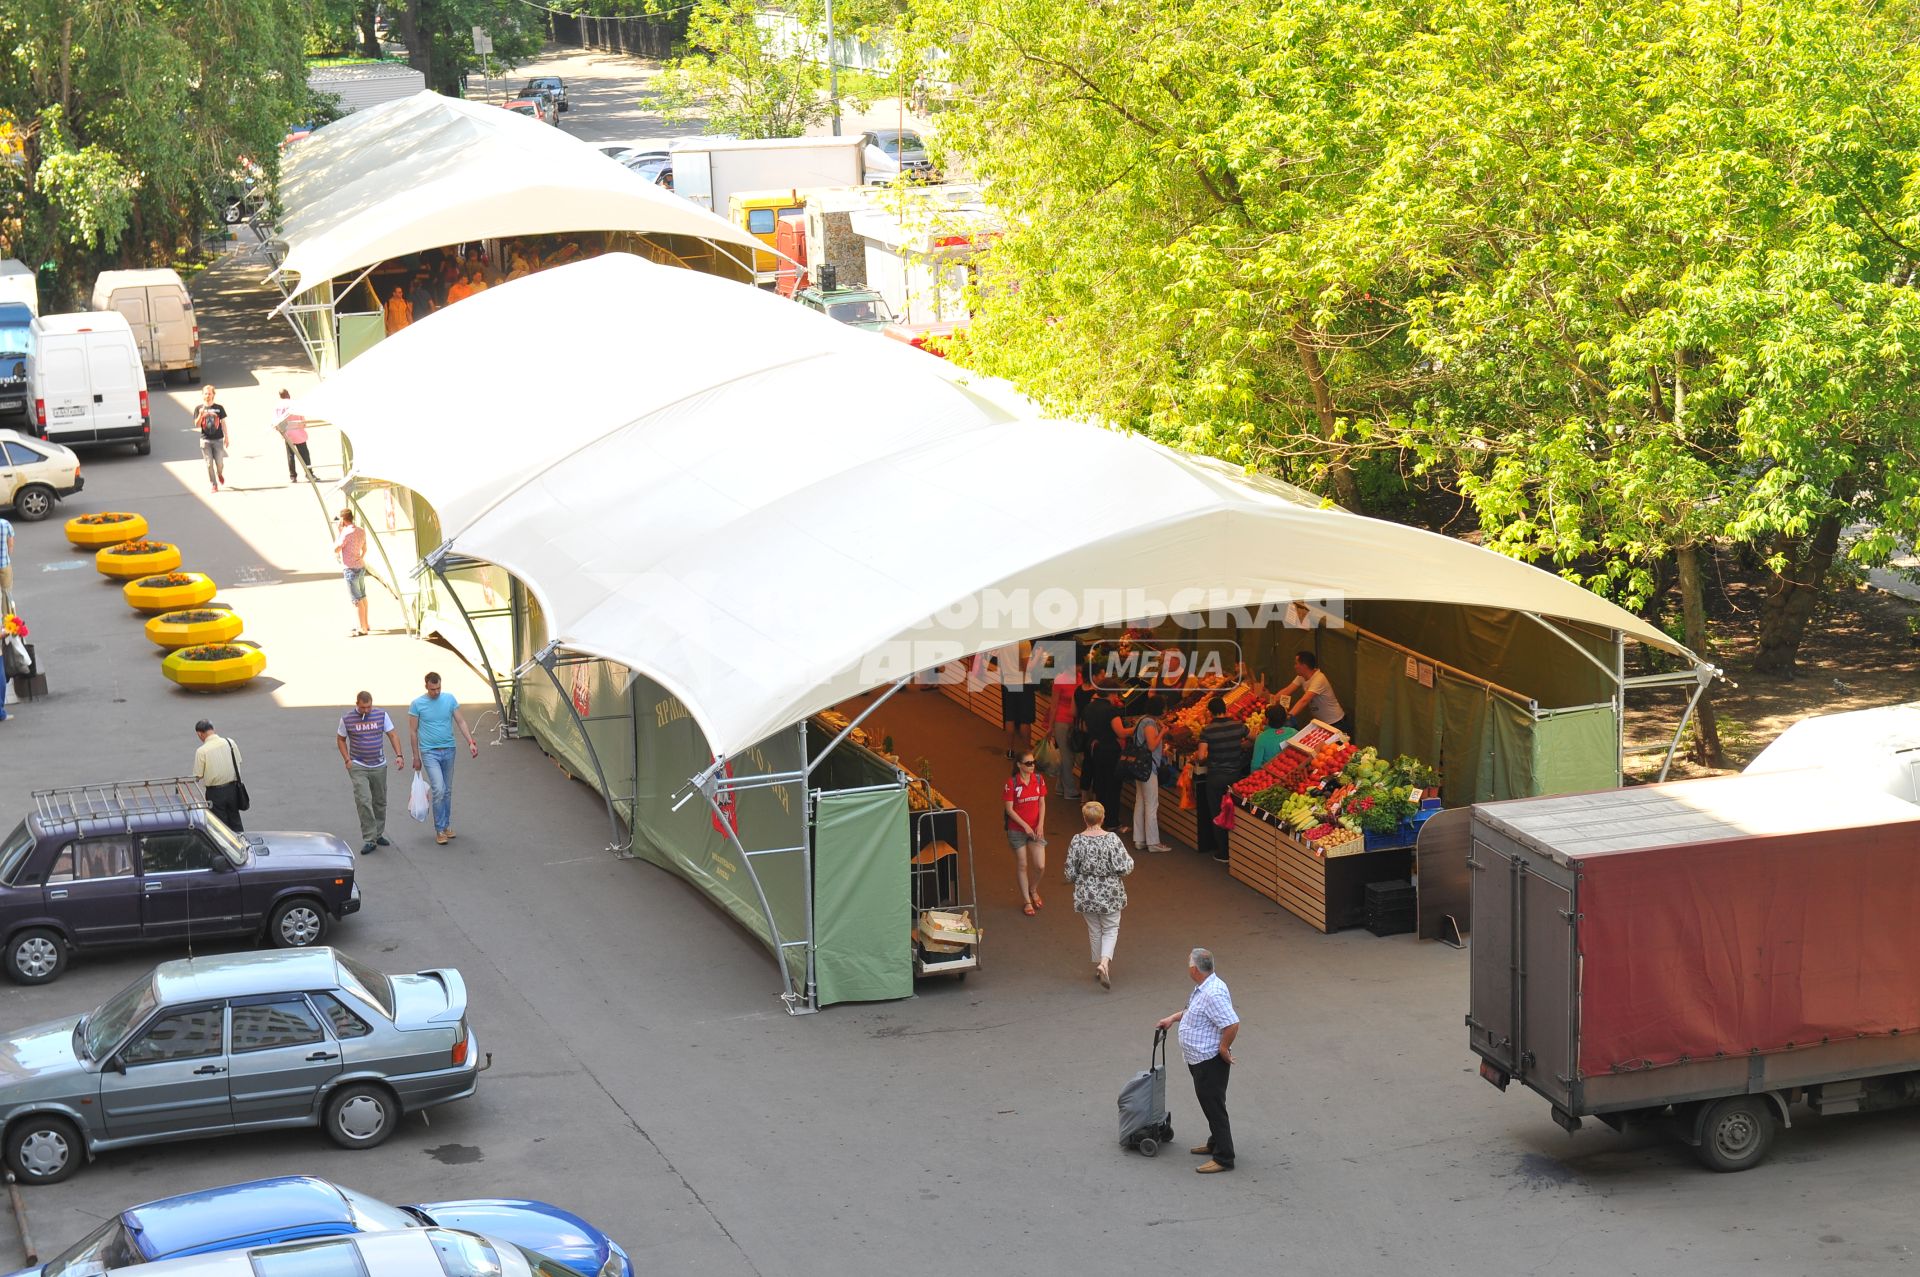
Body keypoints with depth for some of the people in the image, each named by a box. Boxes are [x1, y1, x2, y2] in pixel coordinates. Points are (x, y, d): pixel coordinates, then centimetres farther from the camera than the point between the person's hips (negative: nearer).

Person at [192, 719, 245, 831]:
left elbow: (198, 776, -11)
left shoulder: (201, 751, -16)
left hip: (215, 792, -4)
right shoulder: (230, 743, -5)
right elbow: (238, 762, 3)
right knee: (235, 822, 18)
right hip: (232, 788, 4)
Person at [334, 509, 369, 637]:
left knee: (356, 600, -4)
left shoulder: (346, 533, -20)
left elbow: (336, 550, -14)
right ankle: (364, 624, 29)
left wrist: (339, 533, -9)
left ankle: (362, 629, -1)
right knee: (362, 597, 18)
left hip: (351, 569, -9)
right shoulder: (361, 531, 5)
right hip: (361, 566, 9)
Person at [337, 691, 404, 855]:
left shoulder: (381, 715, -1)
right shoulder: (347, 719, -5)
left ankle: (378, 835, 27)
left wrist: (399, 755, -9)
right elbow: (340, 739, 7)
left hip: (379, 766, 3)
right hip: (358, 767, -3)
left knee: (380, 802, 11)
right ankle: (369, 840, -13)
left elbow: (393, 735, 3)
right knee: (363, 801, -14)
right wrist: (347, 760, -3)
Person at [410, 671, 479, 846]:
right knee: (439, 790, -14)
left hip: (448, 750, 4)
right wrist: (416, 757, 0)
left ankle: (447, 825, 25)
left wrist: (471, 742, -9)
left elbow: (461, 721, 3)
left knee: (447, 791, 12)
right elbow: (413, 731, -1)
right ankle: (440, 830, -6)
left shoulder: (449, 699, 1)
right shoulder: (417, 704, -6)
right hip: (429, 752, -4)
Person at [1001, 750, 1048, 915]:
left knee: (1041, 866, -1)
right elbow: (1009, 809, -12)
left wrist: (1040, 825, -7)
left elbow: (1042, 803, 4)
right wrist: (1025, 826, -16)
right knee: (1022, 865, 6)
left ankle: (1033, 890, 30)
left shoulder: (1039, 779, -1)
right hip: (1017, 830, -3)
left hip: (1036, 829, 3)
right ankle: (1027, 900, 21)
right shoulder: (1011, 783, -14)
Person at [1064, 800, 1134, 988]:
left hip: (1086, 895, 2)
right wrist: (1129, 860, 5)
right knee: (1110, 930, 11)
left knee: (1094, 930, 18)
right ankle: (1105, 962, -11)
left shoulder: (1077, 841, -11)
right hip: (1110, 893, -2)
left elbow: (1070, 873, -5)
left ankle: (1098, 965, 29)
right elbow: (1124, 868, -17)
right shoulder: (1112, 839, -17)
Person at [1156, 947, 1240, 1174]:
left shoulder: (1213, 993, -28)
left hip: (1210, 1061, -11)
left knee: (1214, 1106, -5)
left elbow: (1232, 1024, -33)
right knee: (1209, 1103, 23)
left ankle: (1223, 1158, 0)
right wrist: (1174, 1018, 20)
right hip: (1200, 1059, 11)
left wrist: (1223, 1048, -21)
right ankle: (1215, 1143, 37)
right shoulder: (1203, 988, 7)